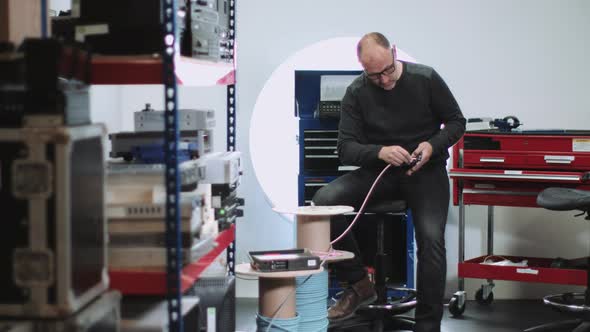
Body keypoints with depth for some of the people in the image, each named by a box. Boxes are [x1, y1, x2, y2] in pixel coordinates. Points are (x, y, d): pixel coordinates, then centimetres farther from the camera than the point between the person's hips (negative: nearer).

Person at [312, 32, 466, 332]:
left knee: (431, 238, -28)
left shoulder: (426, 79, -7)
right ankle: (359, 284, -8)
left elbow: (456, 122, 3)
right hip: (379, 171, 2)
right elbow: (346, 149, -6)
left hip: (425, 169, -2)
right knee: (323, 201, -23)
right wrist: (379, 152, -26)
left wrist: (433, 145, -18)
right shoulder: (356, 93, -4)